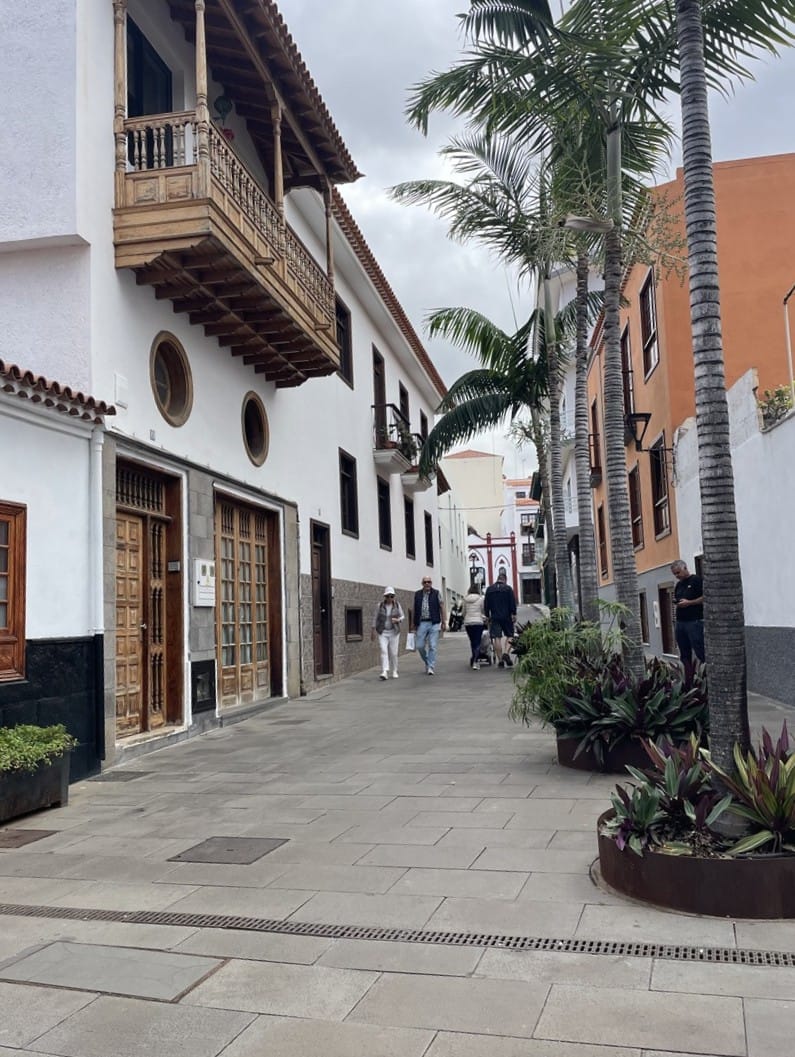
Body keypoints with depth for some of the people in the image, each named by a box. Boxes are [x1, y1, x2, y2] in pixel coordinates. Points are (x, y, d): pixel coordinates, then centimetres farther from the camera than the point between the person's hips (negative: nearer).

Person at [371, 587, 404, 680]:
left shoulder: (397, 605, -3)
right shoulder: (379, 606, -5)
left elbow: (402, 616, 5)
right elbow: (375, 618, 4)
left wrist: (397, 620, -16)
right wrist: (373, 631, 4)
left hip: (394, 632, 1)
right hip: (382, 632, -1)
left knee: (393, 653, 2)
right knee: (383, 651, -14)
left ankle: (394, 671, 21)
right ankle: (384, 672, -21)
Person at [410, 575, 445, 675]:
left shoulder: (436, 593, 2)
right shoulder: (417, 594, 7)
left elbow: (441, 607, 3)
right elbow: (414, 609, 12)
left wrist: (443, 622, -1)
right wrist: (412, 623, 10)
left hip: (434, 623, -2)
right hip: (421, 623, 2)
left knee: (432, 646, -5)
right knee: (420, 646, 2)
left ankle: (431, 667, 2)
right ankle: (427, 662, 26)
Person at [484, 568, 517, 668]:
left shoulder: (489, 589, 8)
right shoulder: (508, 589, -1)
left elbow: (486, 604, 9)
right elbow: (513, 603, -4)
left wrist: (487, 615, 15)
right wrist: (514, 614, 1)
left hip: (494, 617, 2)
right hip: (506, 617, -2)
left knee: (496, 638, 2)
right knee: (509, 635, 10)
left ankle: (500, 660, 0)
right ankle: (506, 653, -12)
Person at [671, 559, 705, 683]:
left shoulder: (696, 580, -4)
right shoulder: (678, 585, 18)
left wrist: (689, 602, -18)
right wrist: (676, 603, 5)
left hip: (694, 622, -8)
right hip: (680, 622, 8)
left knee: (700, 654, -10)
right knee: (685, 656, 9)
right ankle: (688, 682, 14)